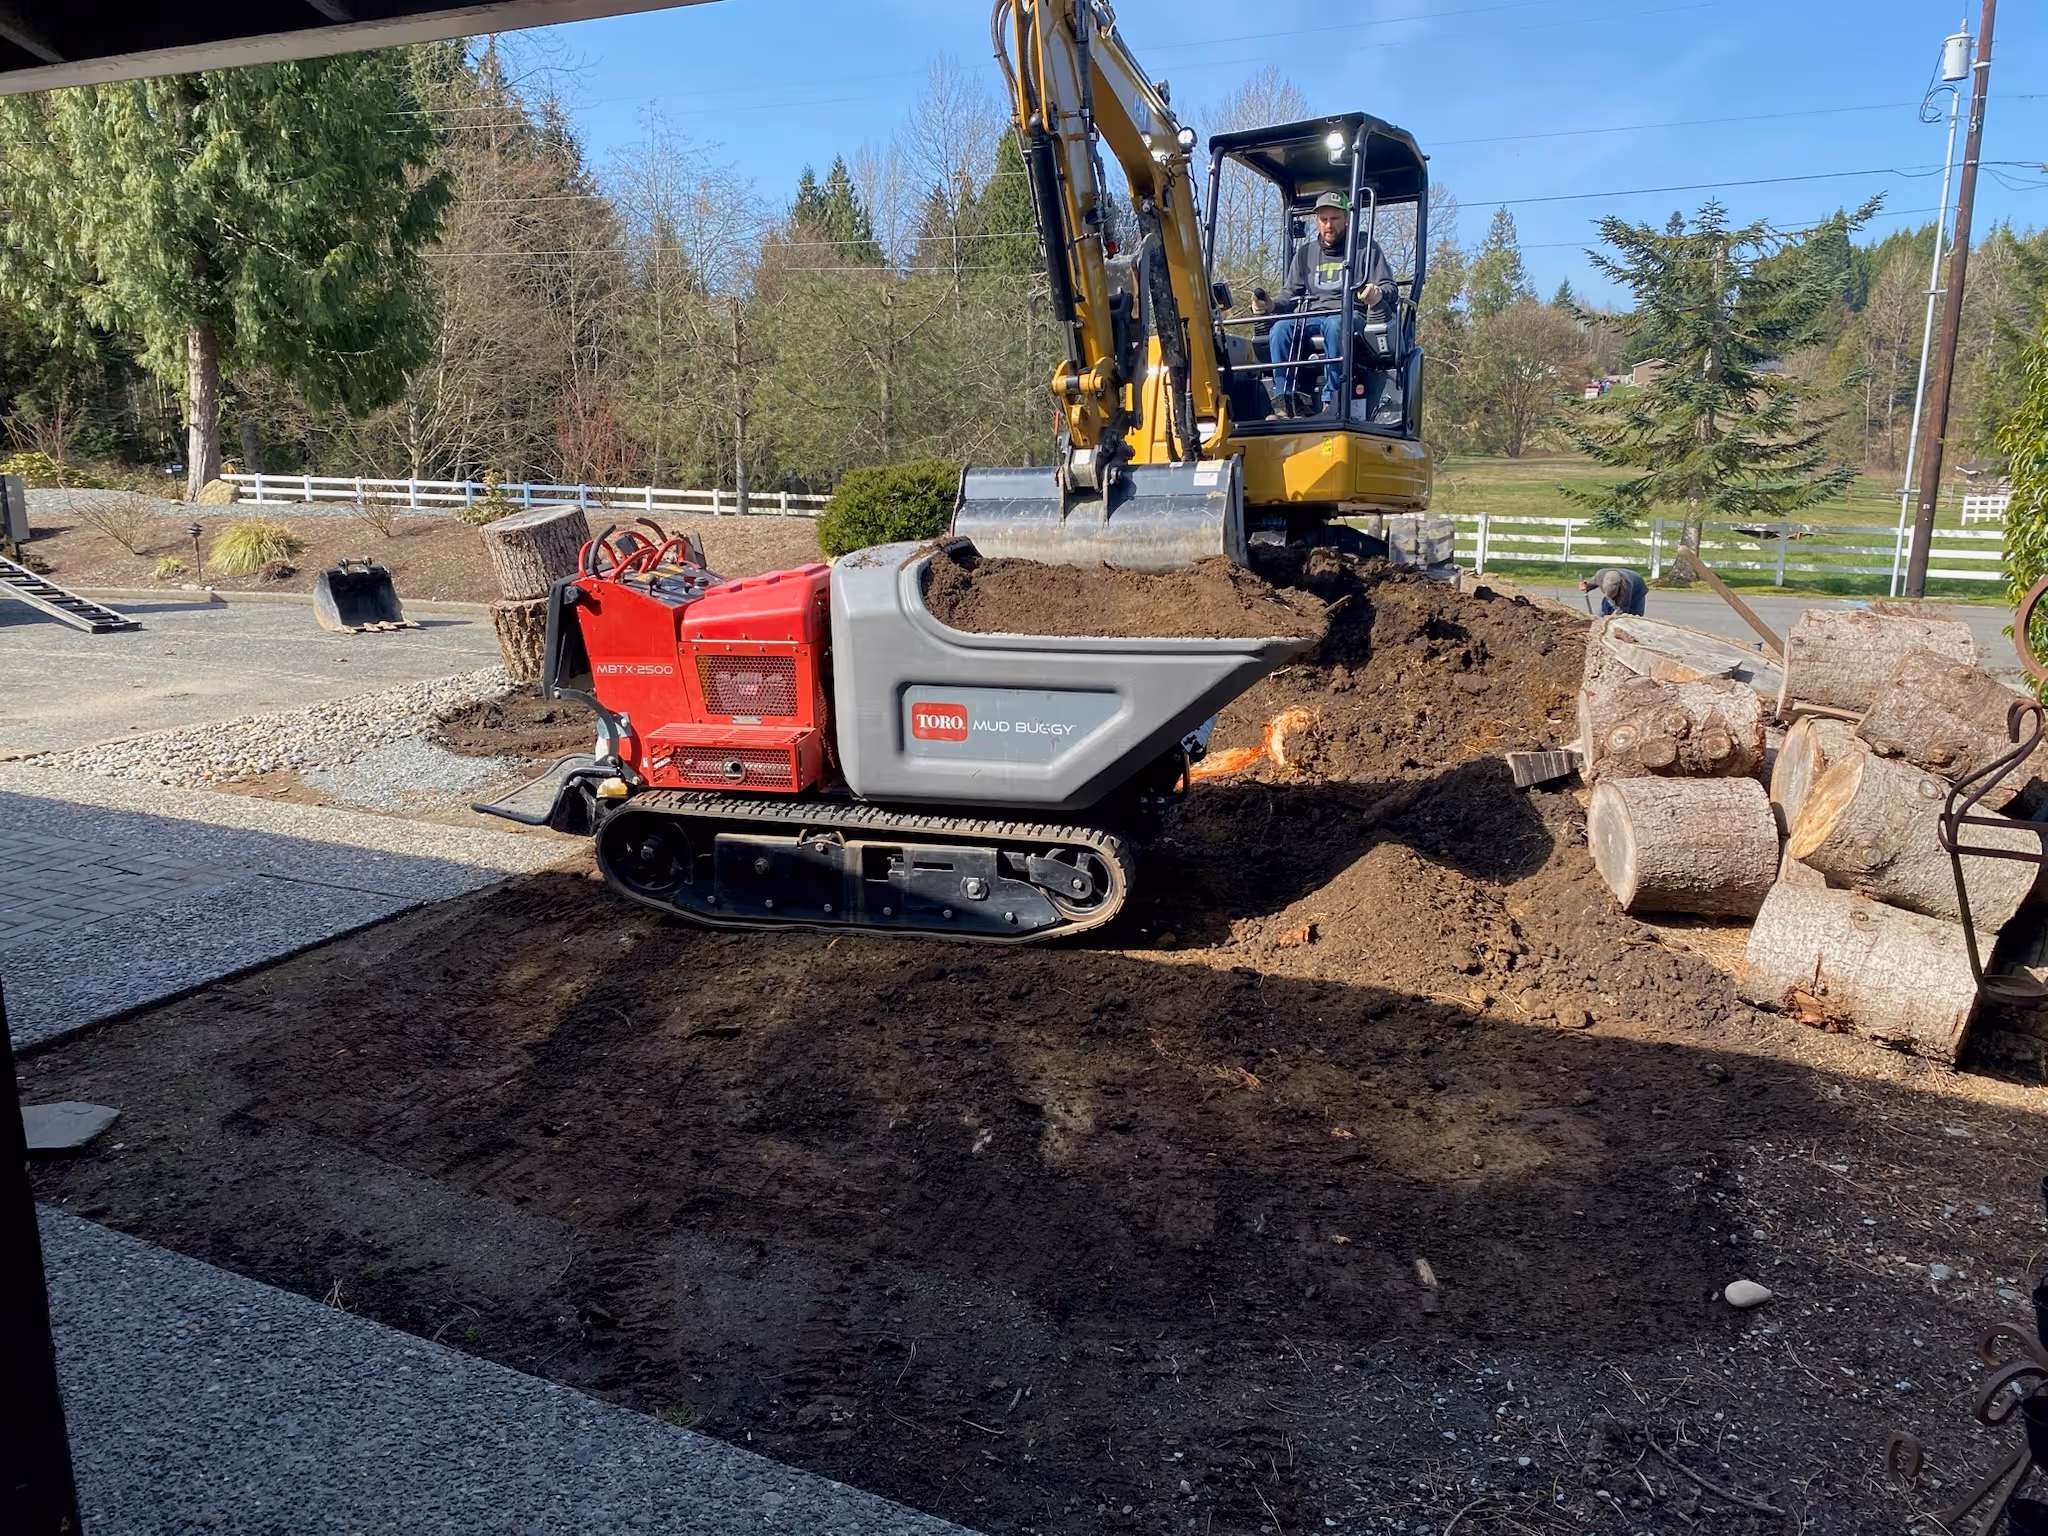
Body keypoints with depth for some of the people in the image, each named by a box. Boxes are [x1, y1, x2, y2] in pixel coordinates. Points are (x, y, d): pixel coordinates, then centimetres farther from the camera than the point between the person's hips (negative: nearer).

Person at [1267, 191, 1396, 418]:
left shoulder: (1365, 246, 12)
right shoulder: (1305, 252, 22)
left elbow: (1388, 287, 4)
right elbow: (1290, 295, 20)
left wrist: (1377, 295, -21)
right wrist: (1272, 305, -4)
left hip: (1349, 316, -3)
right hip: (1309, 318, 3)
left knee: (1335, 325, -40)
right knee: (1280, 328, -29)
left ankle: (1331, 402, -44)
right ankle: (1286, 403, -34)